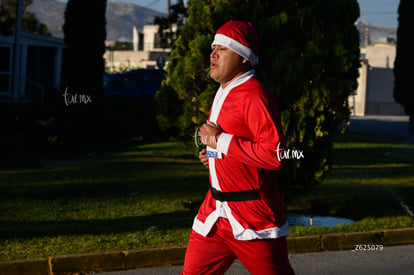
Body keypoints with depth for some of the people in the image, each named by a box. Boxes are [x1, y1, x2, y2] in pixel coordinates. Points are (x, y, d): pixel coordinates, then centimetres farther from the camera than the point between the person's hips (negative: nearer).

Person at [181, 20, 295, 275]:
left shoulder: (254, 97, -16)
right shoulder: (224, 93, 15)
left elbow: (276, 154, -26)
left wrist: (222, 141, -22)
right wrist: (214, 152, 11)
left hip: (253, 217, -9)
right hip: (215, 212, 9)